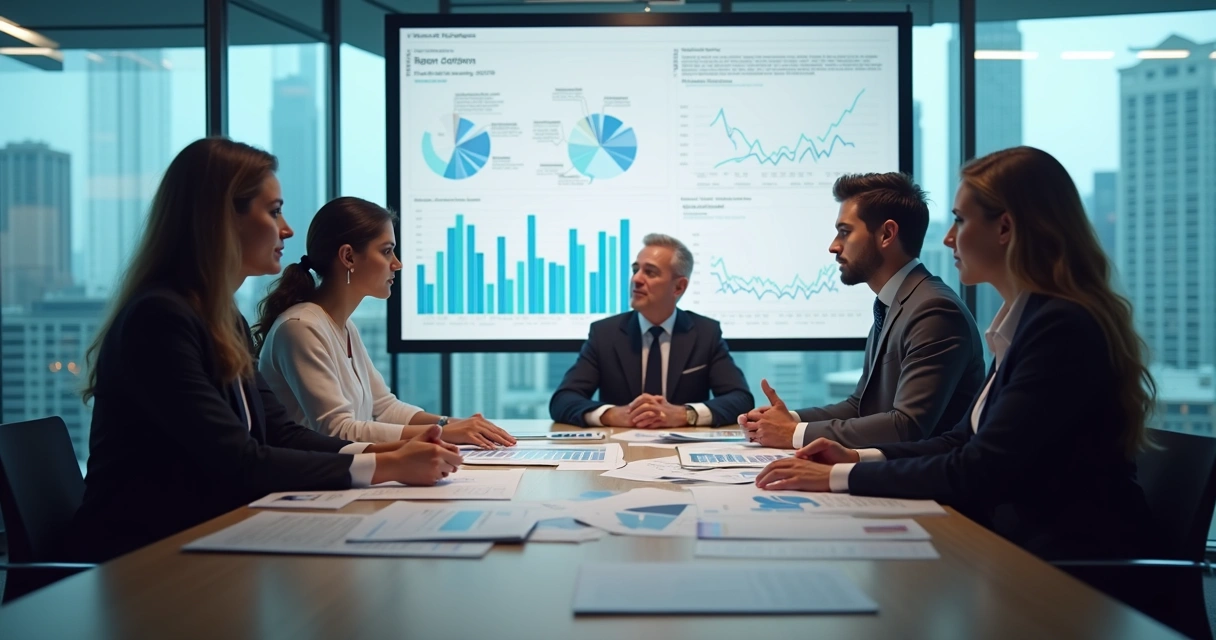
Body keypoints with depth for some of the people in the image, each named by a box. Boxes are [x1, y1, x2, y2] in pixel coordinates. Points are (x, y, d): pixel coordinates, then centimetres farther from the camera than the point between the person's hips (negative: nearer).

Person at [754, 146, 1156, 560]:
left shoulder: (1063, 328, -19)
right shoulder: (1032, 319, 11)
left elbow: (981, 472, -20)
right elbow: (966, 440, 15)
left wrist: (839, 477, -16)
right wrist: (859, 458, 3)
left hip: (1072, 556, -8)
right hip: (1018, 540, 8)